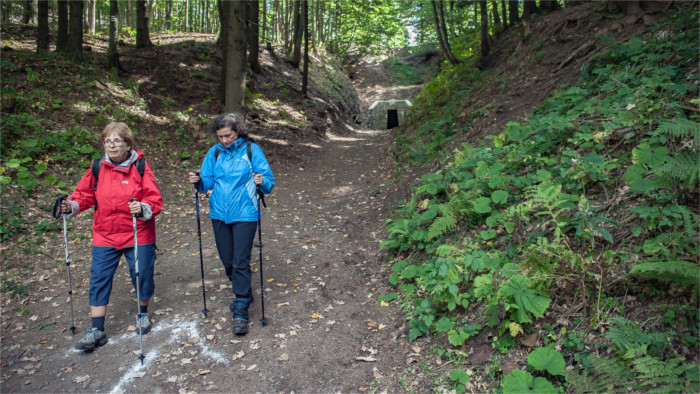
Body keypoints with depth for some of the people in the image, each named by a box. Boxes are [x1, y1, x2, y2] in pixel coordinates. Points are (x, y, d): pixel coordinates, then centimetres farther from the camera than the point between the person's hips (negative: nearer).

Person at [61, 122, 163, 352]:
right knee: (99, 279, 2)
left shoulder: (140, 167, -8)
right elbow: (85, 194, 7)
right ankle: (97, 330, 12)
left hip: (138, 236, -2)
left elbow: (155, 201, -12)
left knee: (142, 276, 7)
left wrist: (143, 208, -33)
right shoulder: (98, 168, 0)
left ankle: (143, 314, 34)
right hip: (105, 236, 3)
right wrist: (72, 206, -12)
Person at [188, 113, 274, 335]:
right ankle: (244, 294, 37)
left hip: (244, 215, -4)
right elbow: (208, 182, 9)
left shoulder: (252, 150, -4)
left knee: (240, 262, -7)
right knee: (227, 261, 13)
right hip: (220, 214, 5)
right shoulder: (215, 152, 6)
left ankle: (241, 311, 2)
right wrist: (198, 182, -12)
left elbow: (269, 181, -5)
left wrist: (262, 182, -27)